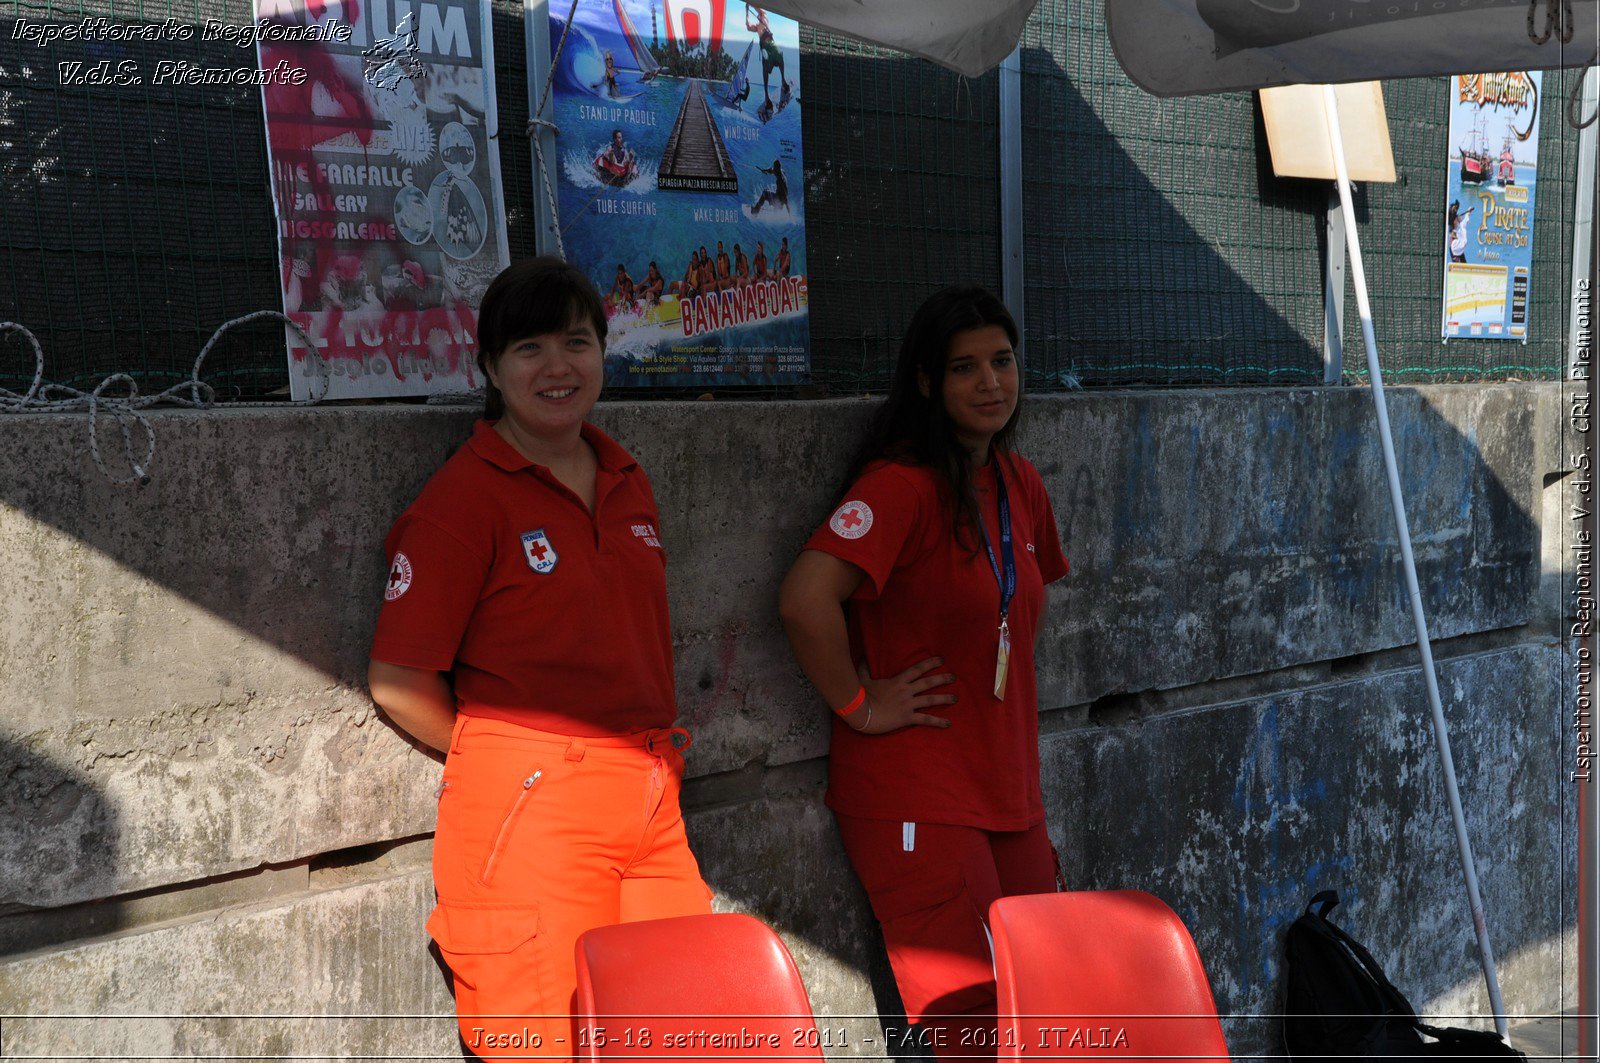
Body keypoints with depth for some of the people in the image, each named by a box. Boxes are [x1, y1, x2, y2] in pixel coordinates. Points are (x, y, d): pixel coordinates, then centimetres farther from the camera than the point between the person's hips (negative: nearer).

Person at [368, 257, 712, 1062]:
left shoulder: (626, 482, 12)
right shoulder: (464, 496, -8)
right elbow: (399, 683, -9)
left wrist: (654, 752, 13)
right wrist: (509, 758, 2)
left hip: (649, 808, 6)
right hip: (532, 813, -6)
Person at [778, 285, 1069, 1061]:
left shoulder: (1019, 485, 10)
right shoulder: (903, 484, -16)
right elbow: (805, 599, -30)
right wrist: (860, 706, -19)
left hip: (1010, 791, 8)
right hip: (917, 801, -8)